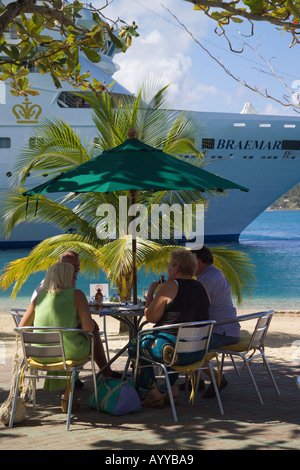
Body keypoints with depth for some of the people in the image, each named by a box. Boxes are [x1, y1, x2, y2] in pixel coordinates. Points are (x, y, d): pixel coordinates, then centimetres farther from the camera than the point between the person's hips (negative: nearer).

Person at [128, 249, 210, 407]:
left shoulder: (170, 286, -12)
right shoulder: (201, 288, 10)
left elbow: (151, 317, -11)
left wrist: (150, 293, 5)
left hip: (174, 350, -7)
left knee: (135, 346, 17)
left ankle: (154, 394, 13)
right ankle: (173, 389, 29)